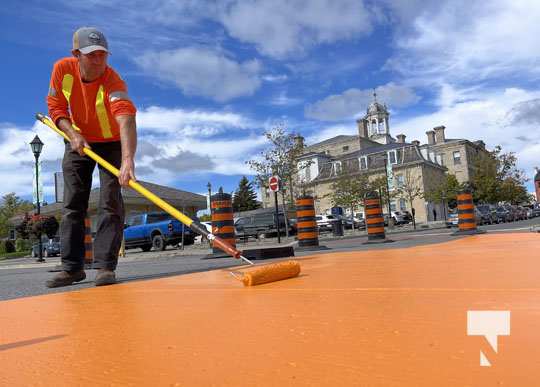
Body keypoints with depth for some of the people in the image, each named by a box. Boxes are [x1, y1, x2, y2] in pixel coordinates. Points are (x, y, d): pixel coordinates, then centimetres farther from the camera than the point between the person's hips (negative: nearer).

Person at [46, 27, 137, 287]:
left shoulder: (113, 81, -32)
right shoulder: (62, 69, -16)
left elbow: (126, 121, -49)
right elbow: (56, 108, -4)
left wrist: (128, 159, -64)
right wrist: (72, 134, -22)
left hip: (112, 142, -4)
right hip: (78, 141, 4)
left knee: (110, 204, -10)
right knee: (72, 205, 3)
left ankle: (105, 266, -4)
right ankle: (73, 267, 11)